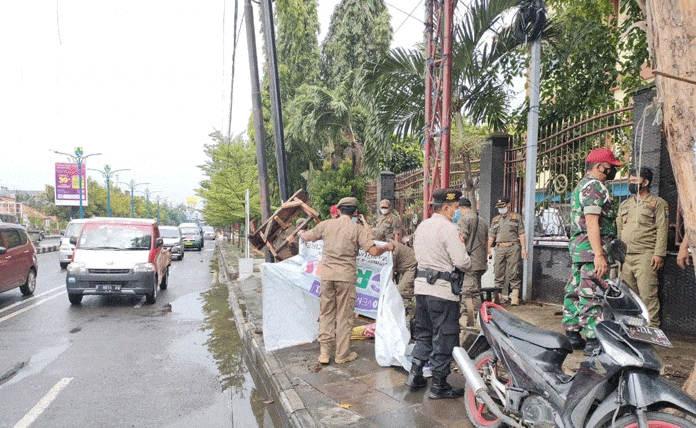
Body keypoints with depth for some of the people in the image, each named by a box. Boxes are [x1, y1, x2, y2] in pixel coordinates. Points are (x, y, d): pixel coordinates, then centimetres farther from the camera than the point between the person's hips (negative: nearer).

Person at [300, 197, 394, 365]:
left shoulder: (326, 224, 5)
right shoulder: (357, 228, -4)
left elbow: (307, 237, 19)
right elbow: (374, 251, -10)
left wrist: (301, 233, 42)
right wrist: (387, 247, 10)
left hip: (327, 274, 3)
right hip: (346, 276, -3)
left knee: (326, 313, 13)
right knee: (344, 315, 8)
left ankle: (324, 352, 16)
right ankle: (342, 354, 17)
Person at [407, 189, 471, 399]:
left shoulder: (421, 226, 11)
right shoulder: (448, 228, -15)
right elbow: (462, 261, -18)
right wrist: (468, 262, 2)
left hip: (421, 285, 8)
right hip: (443, 289, -8)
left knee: (423, 332, 20)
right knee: (444, 337, 3)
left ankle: (415, 374, 23)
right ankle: (439, 385, 12)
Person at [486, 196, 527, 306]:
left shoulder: (517, 217, 10)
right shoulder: (495, 220, 20)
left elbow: (521, 234, 5)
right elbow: (491, 236, 19)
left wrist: (523, 248, -2)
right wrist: (488, 248, 10)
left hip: (513, 248, -3)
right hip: (499, 248, 4)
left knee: (513, 273, -7)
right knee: (498, 272, 3)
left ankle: (514, 296, -4)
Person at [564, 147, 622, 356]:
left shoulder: (580, 187, 23)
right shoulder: (594, 187, -10)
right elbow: (592, 222, -20)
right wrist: (599, 255, -25)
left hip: (578, 248, 11)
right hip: (592, 248, -11)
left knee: (576, 291, 13)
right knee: (593, 294, -9)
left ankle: (571, 335, 21)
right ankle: (594, 342, -6)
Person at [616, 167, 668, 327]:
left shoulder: (658, 203, 4)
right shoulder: (624, 205, 21)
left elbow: (662, 229, -4)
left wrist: (659, 254, -13)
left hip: (645, 256, -6)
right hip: (625, 256, 6)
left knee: (647, 295, -8)